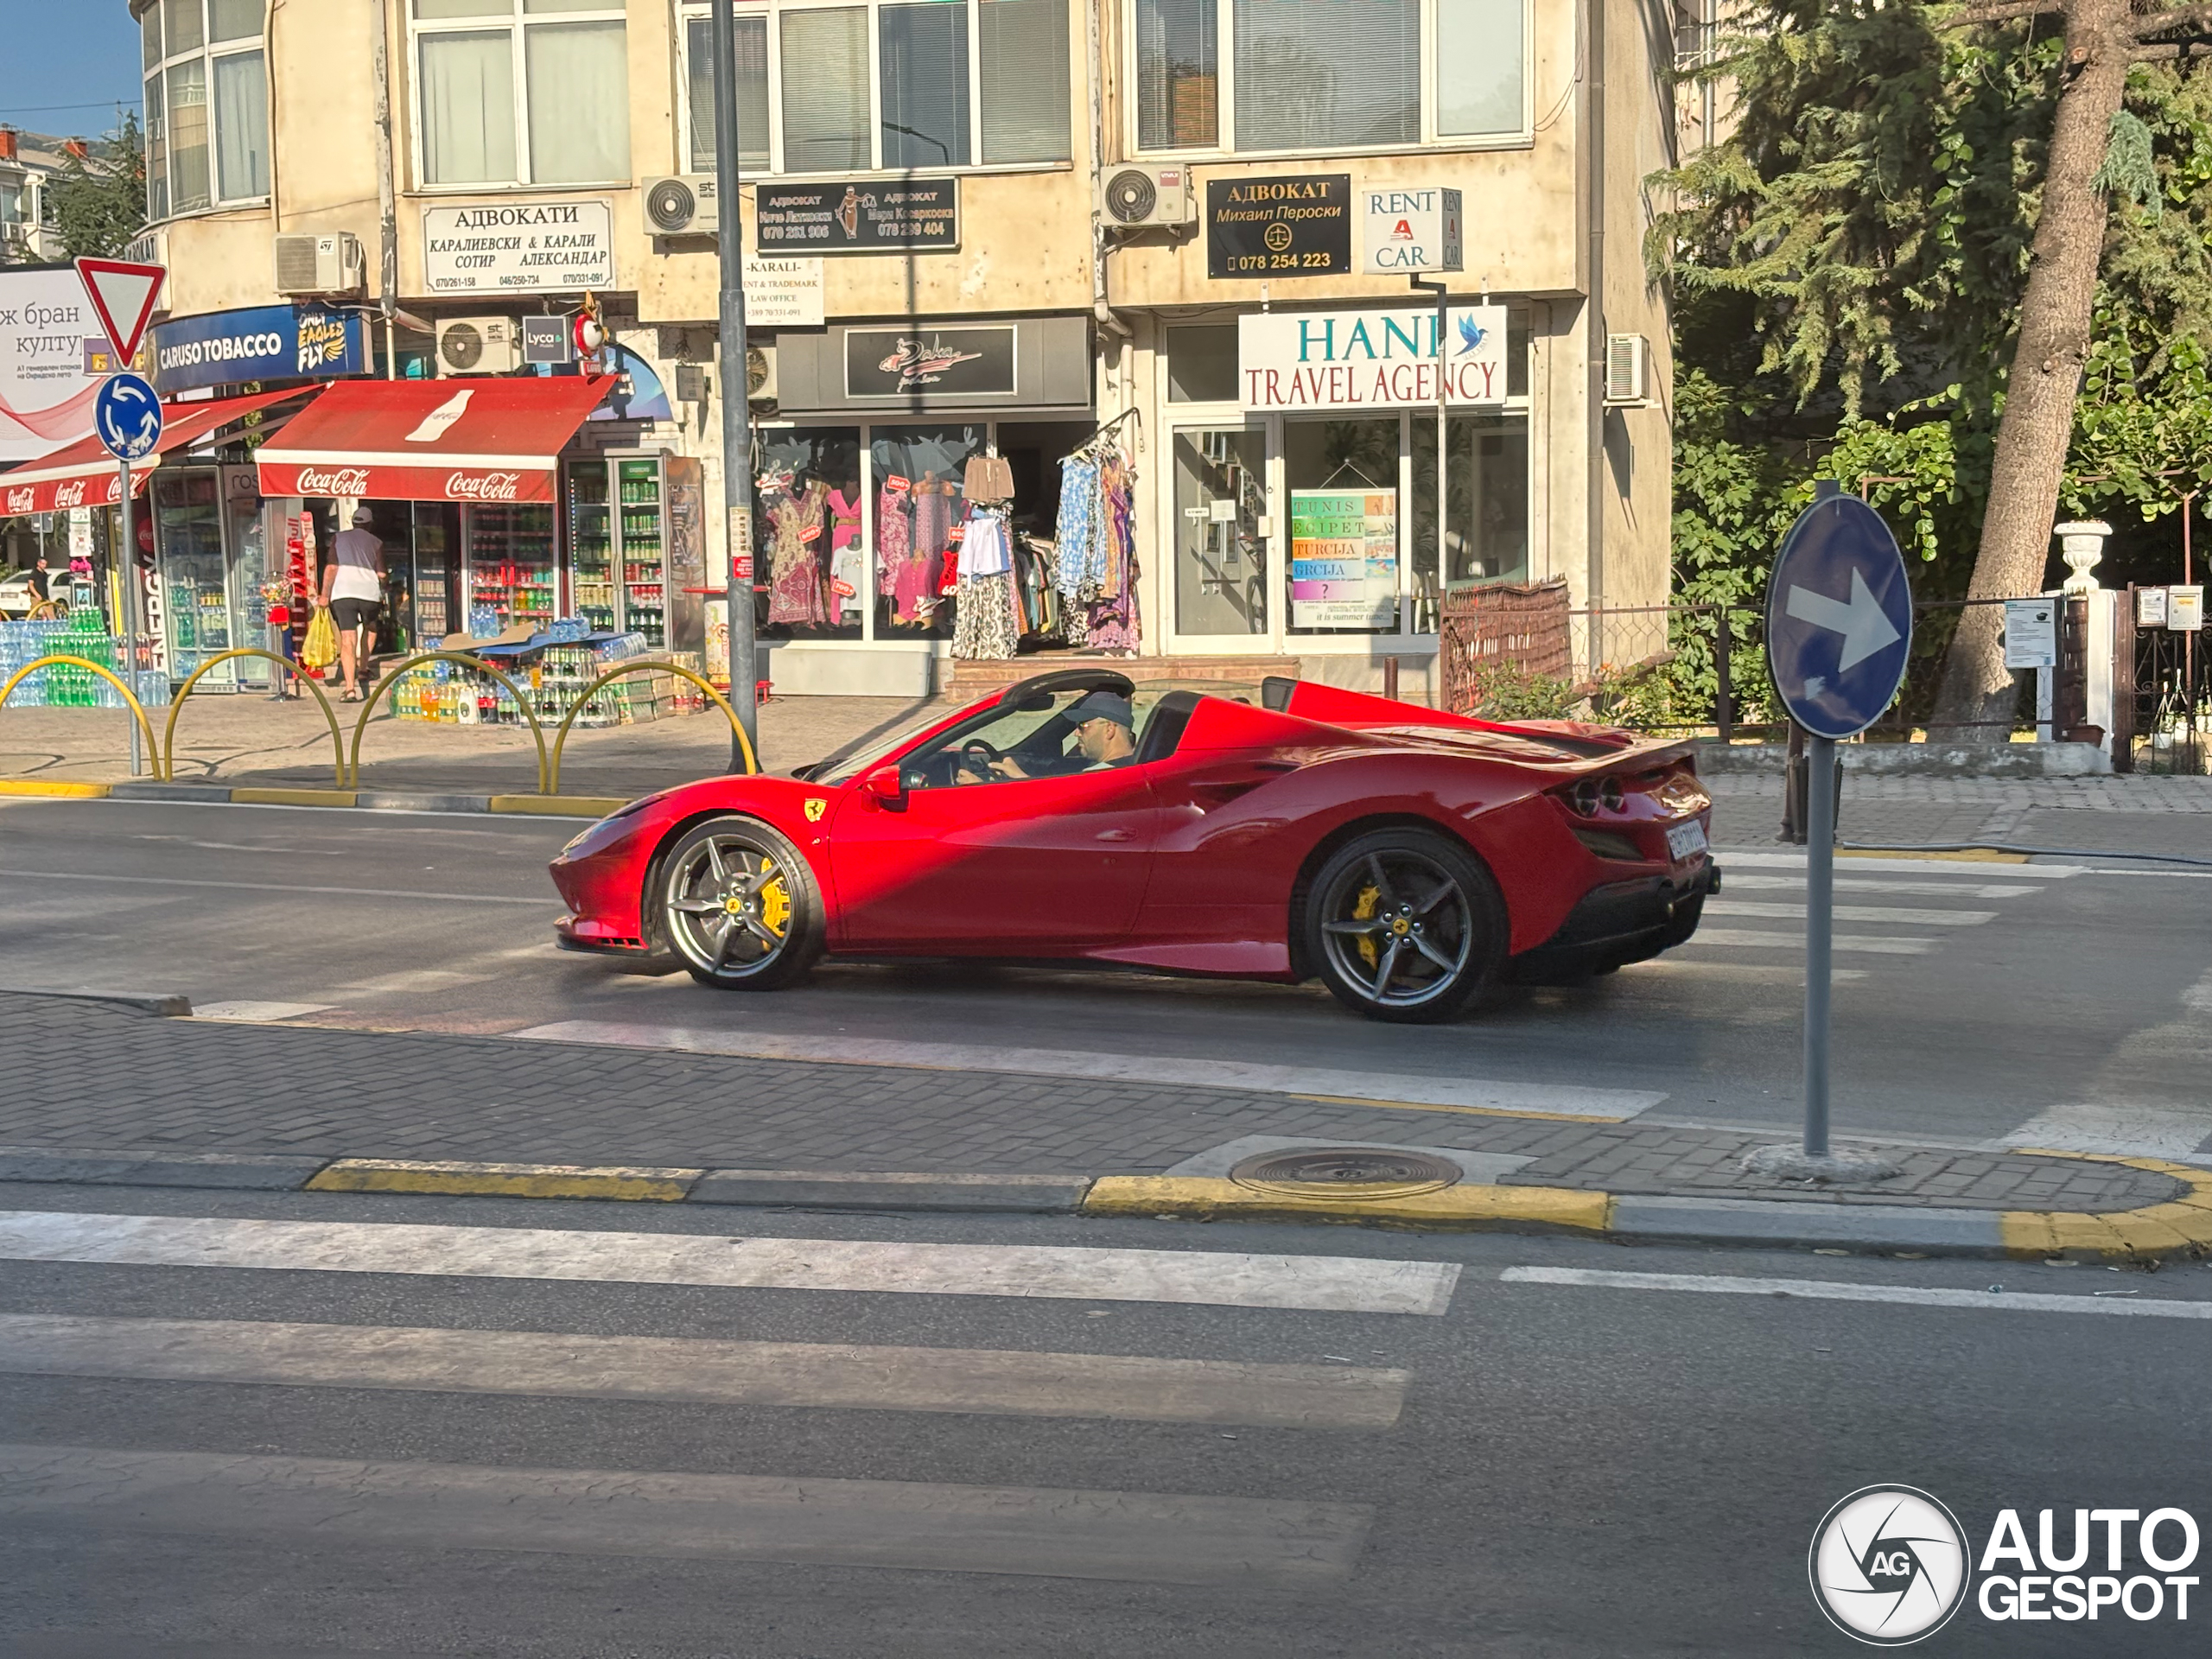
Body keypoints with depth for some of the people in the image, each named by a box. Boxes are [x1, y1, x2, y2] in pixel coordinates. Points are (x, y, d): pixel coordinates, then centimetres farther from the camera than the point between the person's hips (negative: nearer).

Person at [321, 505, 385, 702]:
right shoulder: (376, 543, 11)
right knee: (370, 630, 29)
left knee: (348, 640, -6)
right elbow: (381, 574, 4)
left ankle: (350, 688, -17)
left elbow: (331, 567, 3)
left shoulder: (339, 538, 12)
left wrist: (325, 595, 4)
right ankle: (360, 669, 26)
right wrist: (382, 594, 22)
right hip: (369, 593, 0)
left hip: (343, 592, 0)